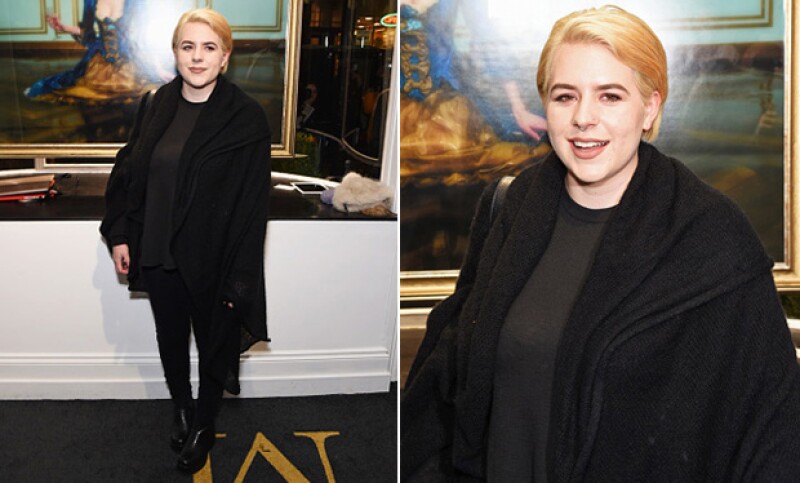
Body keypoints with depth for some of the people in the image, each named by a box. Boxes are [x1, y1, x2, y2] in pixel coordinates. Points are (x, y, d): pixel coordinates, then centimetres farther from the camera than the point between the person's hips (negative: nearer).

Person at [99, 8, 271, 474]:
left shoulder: (247, 118, -15)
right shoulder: (158, 106, 0)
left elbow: (253, 203, -15)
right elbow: (128, 170, 9)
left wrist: (240, 277, -15)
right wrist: (119, 234, 4)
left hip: (212, 260, -4)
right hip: (158, 254, 5)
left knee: (214, 343, 14)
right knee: (170, 338, 21)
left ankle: (204, 427, 38)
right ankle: (182, 409, 46)